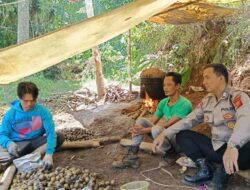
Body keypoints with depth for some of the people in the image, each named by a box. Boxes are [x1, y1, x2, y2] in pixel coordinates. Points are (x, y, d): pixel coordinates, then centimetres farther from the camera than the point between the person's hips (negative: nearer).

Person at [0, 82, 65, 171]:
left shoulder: (42, 111, -14)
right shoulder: (10, 114, -10)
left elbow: (51, 132, -21)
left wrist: (49, 154, -36)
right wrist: (9, 143, -34)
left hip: (36, 141, 1)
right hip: (17, 144, -1)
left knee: (60, 137, -25)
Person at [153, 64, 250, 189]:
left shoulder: (238, 97, -13)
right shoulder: (207, 100, 8)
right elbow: (189, 120, 9)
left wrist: (232, 146, -52)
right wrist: (165, 134, -3)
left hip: (238, 150, -6)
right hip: (216, 148, 6)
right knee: (182, 135, 2)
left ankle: (223, 172, -12)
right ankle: (205, 168, -7)